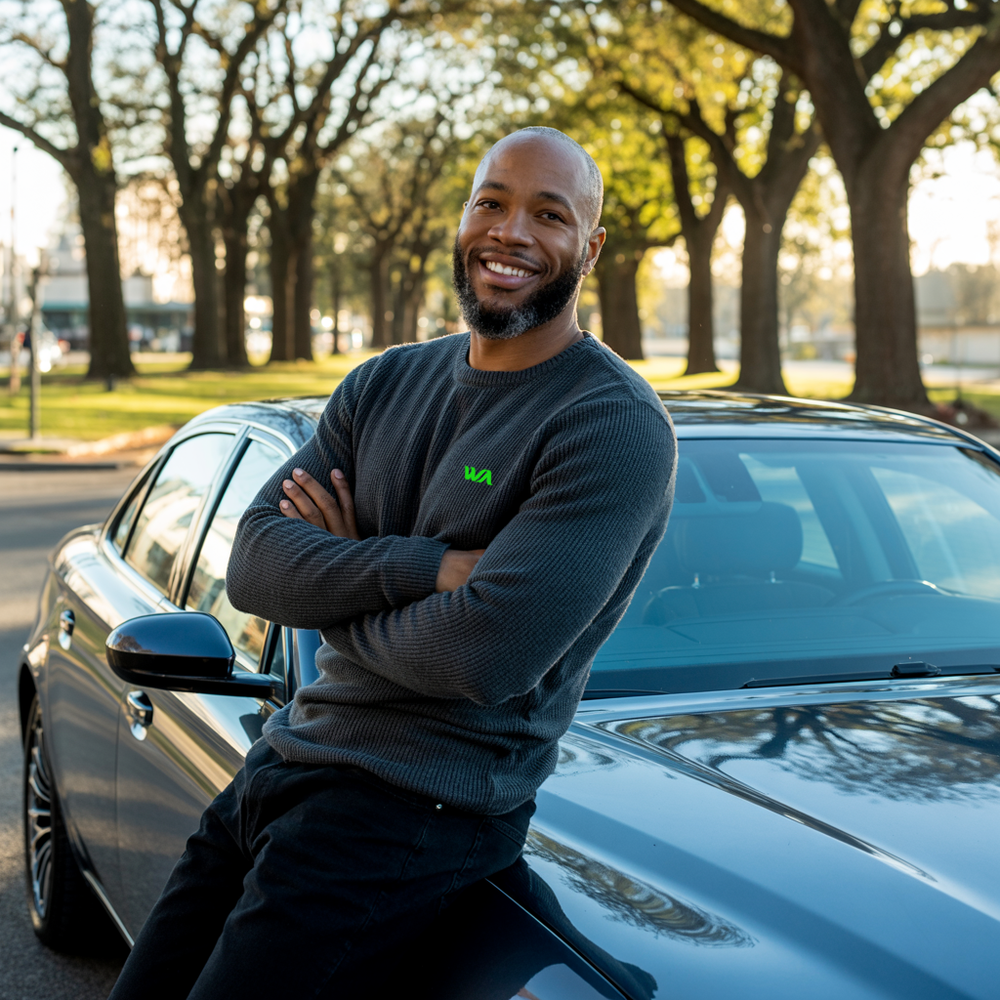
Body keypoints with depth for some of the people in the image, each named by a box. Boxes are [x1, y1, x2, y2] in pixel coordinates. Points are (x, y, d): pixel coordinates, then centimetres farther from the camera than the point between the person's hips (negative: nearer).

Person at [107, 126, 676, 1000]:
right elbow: (253, 564, -2)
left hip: (416, 810, -7)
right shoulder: (388, 384, 9)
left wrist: (337, 579, -8)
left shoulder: (615, 426, -15)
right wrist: (431, 566, -19)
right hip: (282, 761, 8)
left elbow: (488, 656, -25)